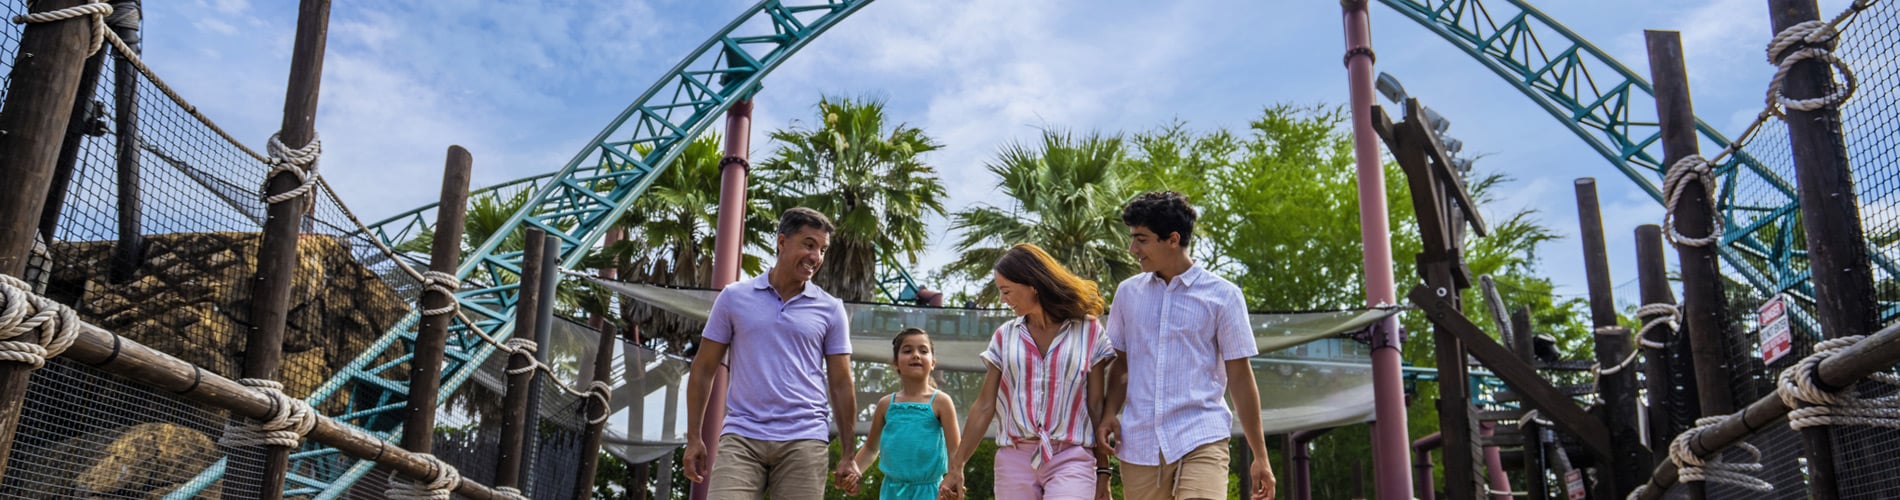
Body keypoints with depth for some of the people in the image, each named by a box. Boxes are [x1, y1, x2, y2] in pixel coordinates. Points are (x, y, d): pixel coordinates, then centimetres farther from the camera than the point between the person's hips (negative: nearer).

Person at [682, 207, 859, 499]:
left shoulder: (831, 310, 7)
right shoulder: (734, 297, 6)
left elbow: (841, 384, 8)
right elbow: (704, 369, 9)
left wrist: (850, 455, 4)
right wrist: (693, 437, 4)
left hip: (804, 441, 1)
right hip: (741, 437, 0)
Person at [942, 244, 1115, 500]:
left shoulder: (1088, 331, 1)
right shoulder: (1005, 336, 7)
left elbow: (1096, 405, 3)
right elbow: (984, 406, 9)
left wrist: (1103, 470, 4)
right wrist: (956, 466, 8)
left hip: (1071, 459, -3)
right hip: (1014, 459, 3)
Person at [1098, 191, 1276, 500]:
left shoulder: (1222, 295, 1)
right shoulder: (1128, 292, 11)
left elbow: (1239, 377, 3)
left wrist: (1260, 457, 3)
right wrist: (1109, 413, -1)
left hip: (1201, 440, -4)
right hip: (1138, 445, 4)